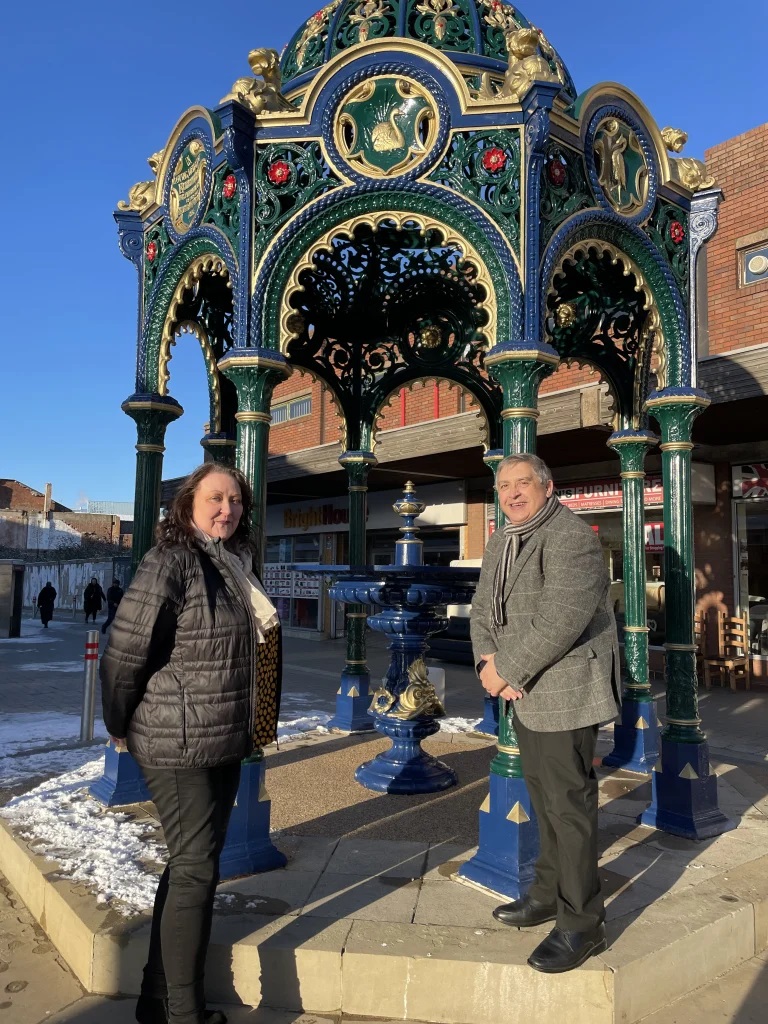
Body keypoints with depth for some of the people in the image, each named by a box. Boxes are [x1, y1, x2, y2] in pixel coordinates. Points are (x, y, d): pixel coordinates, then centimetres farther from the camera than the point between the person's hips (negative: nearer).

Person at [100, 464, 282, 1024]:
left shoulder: (238, 564, 8)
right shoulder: (172, 561, -16)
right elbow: (125, 650, -15)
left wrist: (245, 728, 15)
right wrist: (120, 727, -5)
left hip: (225, 741, 8)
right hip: (178, 742, -8)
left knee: (192, 862, 17)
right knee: (196, 867, -1)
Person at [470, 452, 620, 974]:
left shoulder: (572, 538, -18)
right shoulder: (501, 543, 11)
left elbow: (559, 623, -27)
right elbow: (483, 611, 10)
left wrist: (507, 672, -20)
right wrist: (489, 661, -8)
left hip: (564, 691, -9)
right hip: (527, 692, 9)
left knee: (568, 803, -1)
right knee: (544, 795, 20)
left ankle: (582, 923, 15)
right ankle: (549, 893, 37)